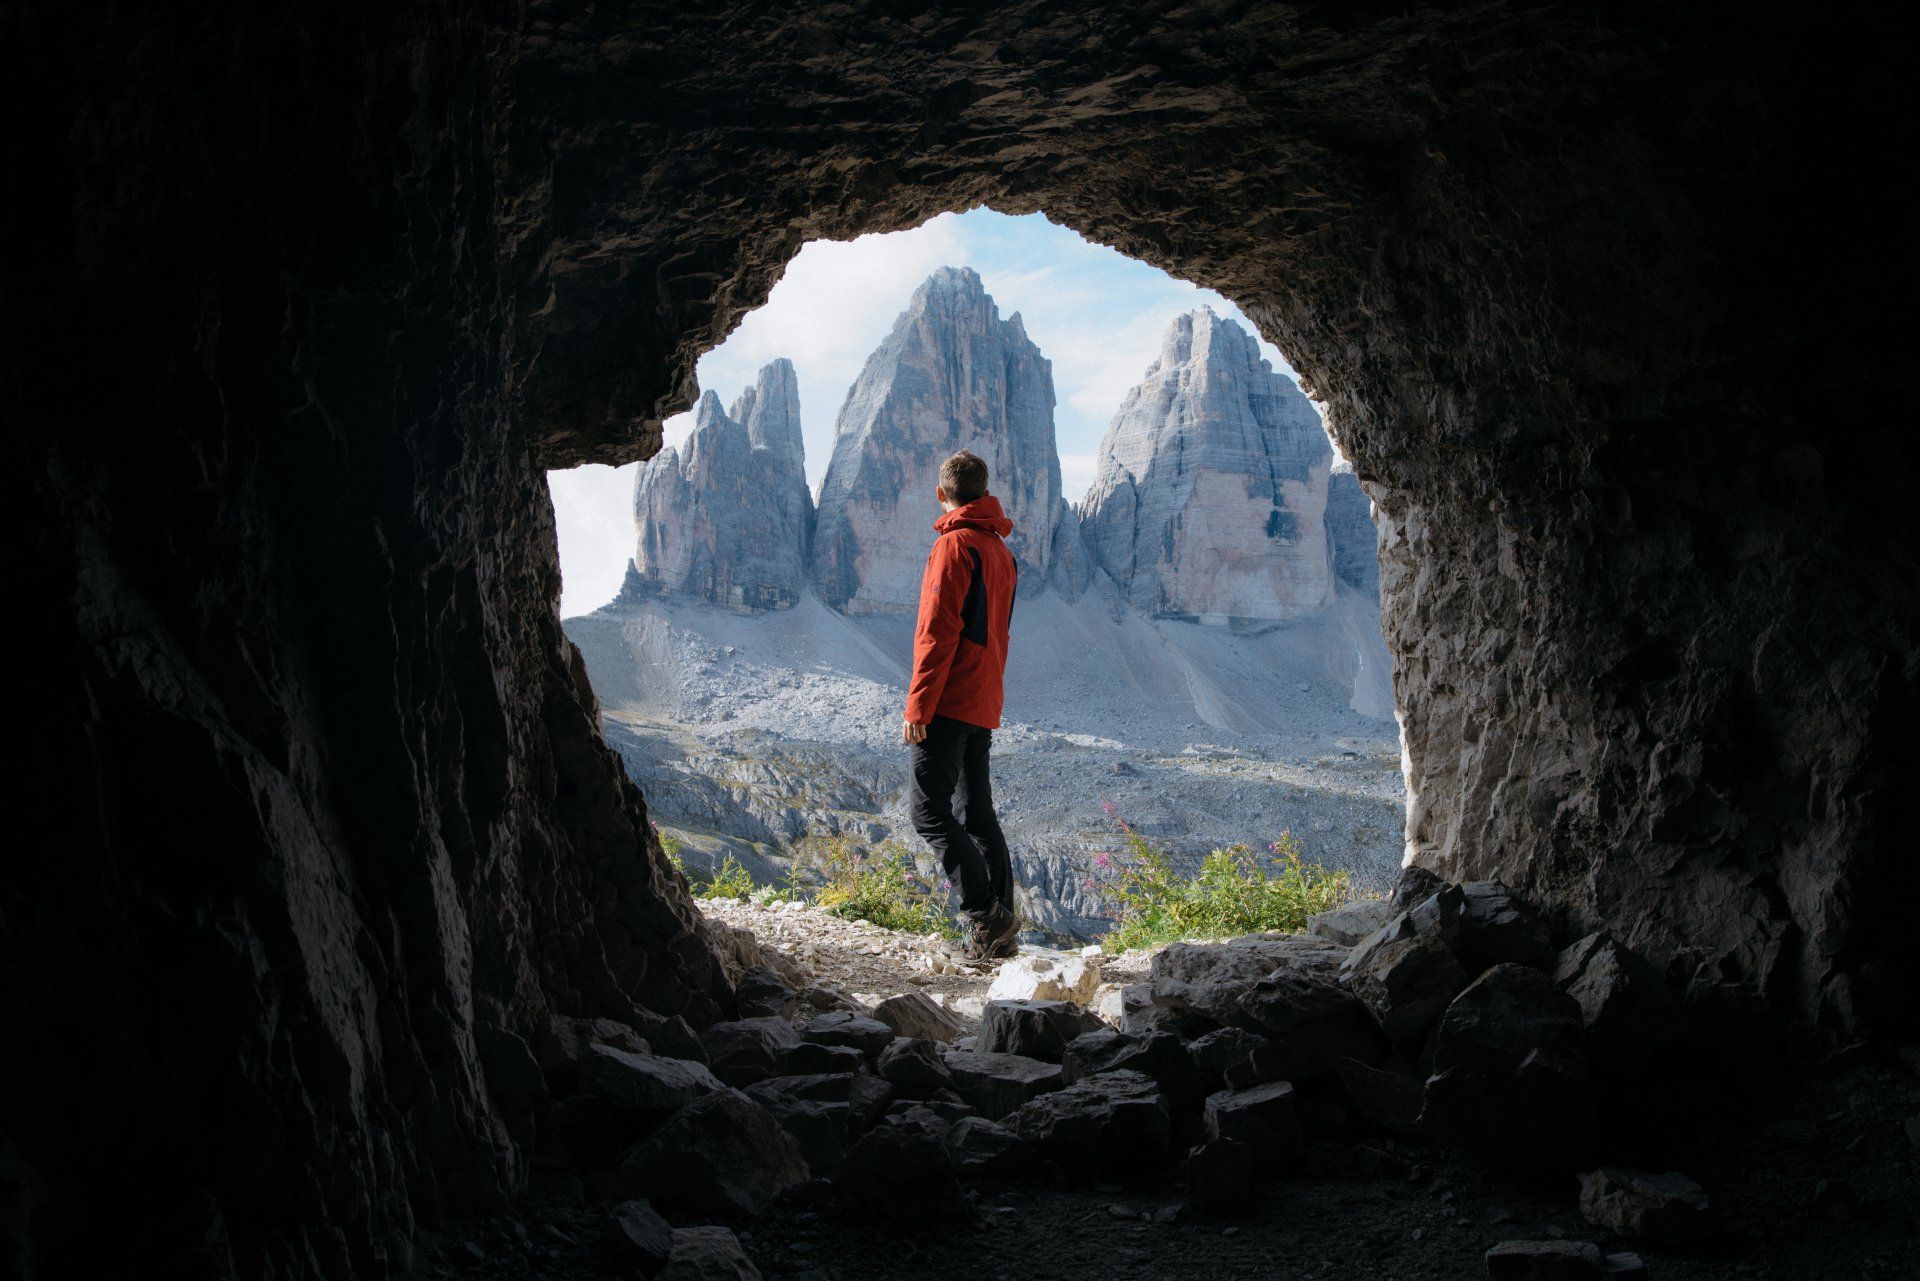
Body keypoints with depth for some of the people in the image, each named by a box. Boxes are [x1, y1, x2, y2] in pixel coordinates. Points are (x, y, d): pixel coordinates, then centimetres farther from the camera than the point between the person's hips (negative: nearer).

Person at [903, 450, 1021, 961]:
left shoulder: (955, 545, -11)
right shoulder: (1002, 551, 17)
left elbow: (937, 632, -17)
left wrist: (917, 705, -16)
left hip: (948, 703, -9)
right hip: (984, 707, 9)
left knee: (928, 809, -7)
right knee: (977, 813, 11)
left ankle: (985, 915, -14)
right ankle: (999, 932, 10)